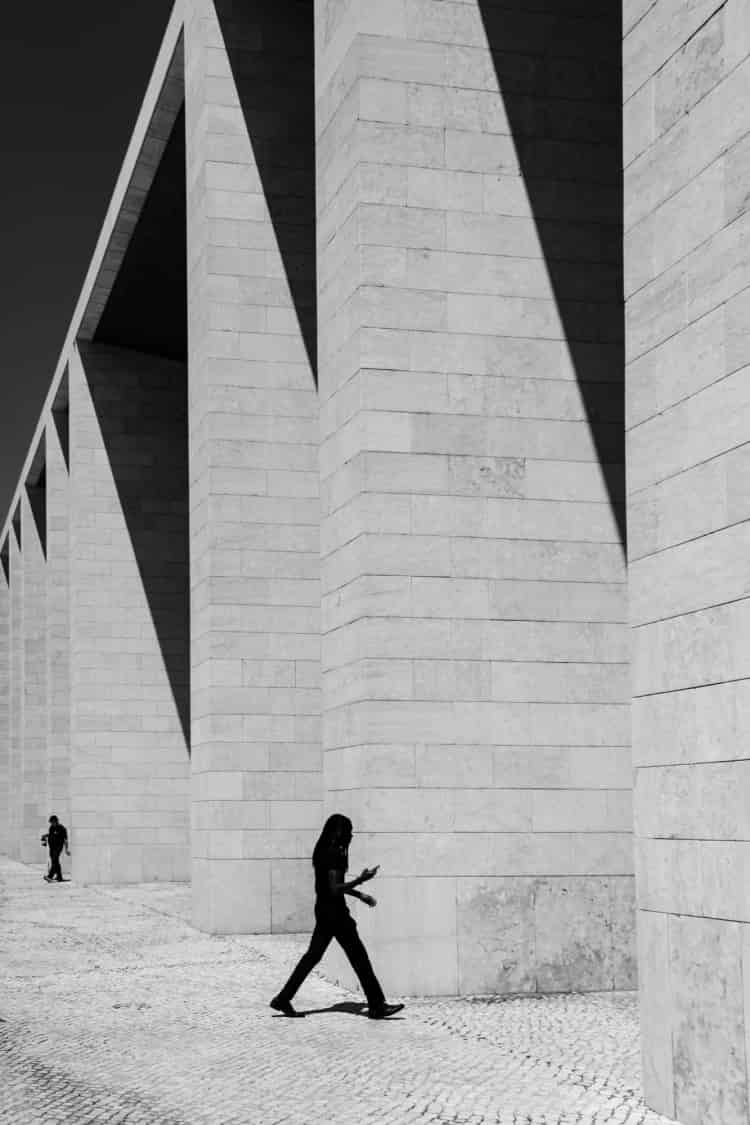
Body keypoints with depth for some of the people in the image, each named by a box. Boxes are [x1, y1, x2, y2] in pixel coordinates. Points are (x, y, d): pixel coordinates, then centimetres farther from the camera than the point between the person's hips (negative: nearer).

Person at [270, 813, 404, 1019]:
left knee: (313, 955, 13)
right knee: (359, 957, -3)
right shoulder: (334, 854, -17)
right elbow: (335, 889, -22)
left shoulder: (322, 852, 12)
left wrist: (360, 895, 24)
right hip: (334, 912, -10)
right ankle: (376, 1006, 1)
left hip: (323, 909, 10)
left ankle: (283, 999, 12)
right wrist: (361, 880, -18)